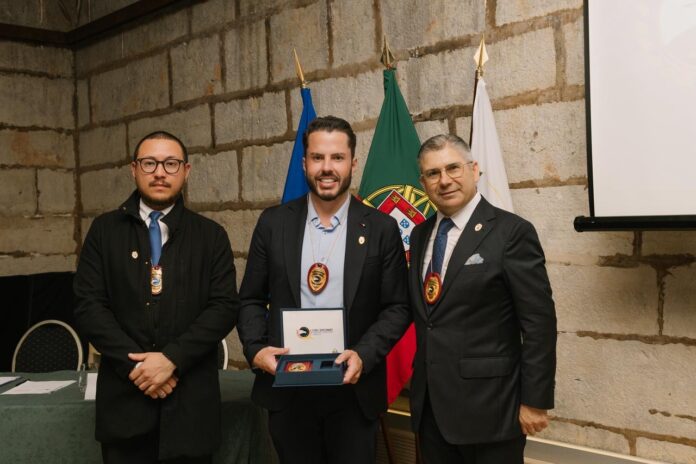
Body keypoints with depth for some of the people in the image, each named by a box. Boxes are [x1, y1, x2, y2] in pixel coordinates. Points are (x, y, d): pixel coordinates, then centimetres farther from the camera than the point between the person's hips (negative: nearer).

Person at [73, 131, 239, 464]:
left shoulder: (211, 235, 6)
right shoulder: (104, 230, 6)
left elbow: (225, 307, -2)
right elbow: (88, 306, -1)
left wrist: (171, 358, -13)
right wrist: (136, 364, -11)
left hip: (191, 400, 0)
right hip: (124, 396, 0)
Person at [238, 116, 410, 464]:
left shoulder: (381, 228, -1)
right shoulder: (273, 223, 3)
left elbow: (397, 307, -1)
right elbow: (251, 299, 7)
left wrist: (363, 355, -15)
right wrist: (256, 349, -10)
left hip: (353, 388, -1)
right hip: (286, 387, 1)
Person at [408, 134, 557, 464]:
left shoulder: (511, 232, -10)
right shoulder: (420, 235, 10)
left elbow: (539, 324, -11)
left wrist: (535, 401, -12)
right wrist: (419, 383, 10)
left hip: (487, 405, -6)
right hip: (429, 406, 6)